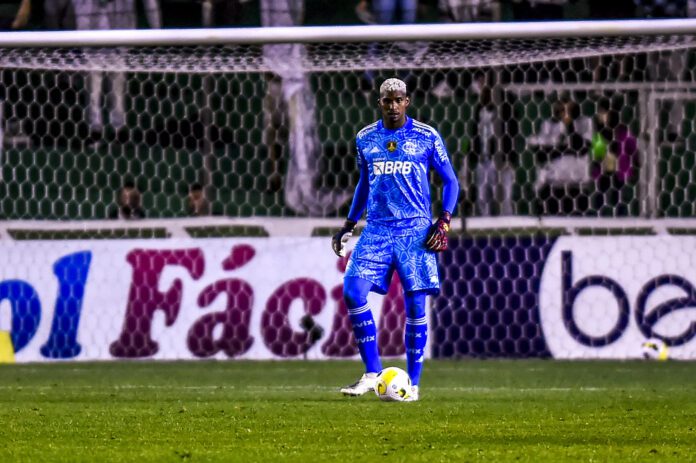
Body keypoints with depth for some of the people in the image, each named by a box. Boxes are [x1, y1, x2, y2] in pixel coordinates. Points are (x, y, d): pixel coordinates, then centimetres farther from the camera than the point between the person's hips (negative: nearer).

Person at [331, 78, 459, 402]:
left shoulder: (427, 137, 0)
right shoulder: (365, 139, 10)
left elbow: (450, 181, 6)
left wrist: (444, 222, -7)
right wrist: (349, 225, 18)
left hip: (415, 230, -3)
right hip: (376, 229, 3)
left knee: (416, 304, -4)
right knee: (353, 292, -14)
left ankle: (412, 384, 5)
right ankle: (372, 373, -6)